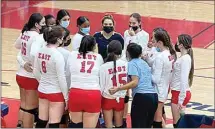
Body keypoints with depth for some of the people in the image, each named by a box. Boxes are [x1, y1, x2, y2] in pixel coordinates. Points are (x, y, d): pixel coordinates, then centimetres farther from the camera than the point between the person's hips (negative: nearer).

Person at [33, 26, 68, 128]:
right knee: (54, 124, 1)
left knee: (41, 122, 16)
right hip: (56, 93, -7)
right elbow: (61, 78, -16)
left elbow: (36, 72, 10)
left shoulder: (40, 51, 0)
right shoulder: (57, 55, -19)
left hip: (42, 91, 7)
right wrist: (66, 97, -7)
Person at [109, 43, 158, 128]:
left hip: (141, 97, -8)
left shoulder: (132, 63, -1)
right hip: (153, 96, 8)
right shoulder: (144, 63, 21)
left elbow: (135, 82, -14)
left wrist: (118, 89, -20)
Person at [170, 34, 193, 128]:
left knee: (177, 123, -2)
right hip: (177, 93, 9)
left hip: (180, 94, -9)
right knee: (177, 122, 15)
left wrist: (181, 99, -22)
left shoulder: (185, 59, -17)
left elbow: (184, 79, -21)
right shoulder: (183, 58, 11)